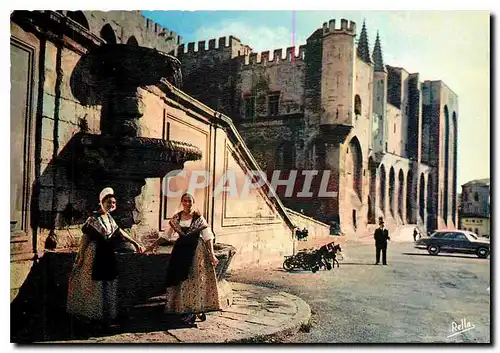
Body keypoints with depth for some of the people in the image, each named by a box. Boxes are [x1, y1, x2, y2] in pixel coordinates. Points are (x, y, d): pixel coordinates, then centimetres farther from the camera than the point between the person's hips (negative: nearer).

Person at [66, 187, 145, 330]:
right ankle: (96, 318, 12)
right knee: (96, 286, 0)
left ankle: (107, 317, 23)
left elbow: (119, 232, 15)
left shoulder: (109, 217, 10)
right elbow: (85, 237, -14)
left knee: (109, 285, 12)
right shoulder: (94, 218, -14)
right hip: (96, 255, -8)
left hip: (108, 255, 8)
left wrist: (135, 243, 13)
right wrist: (80, 257, -14)